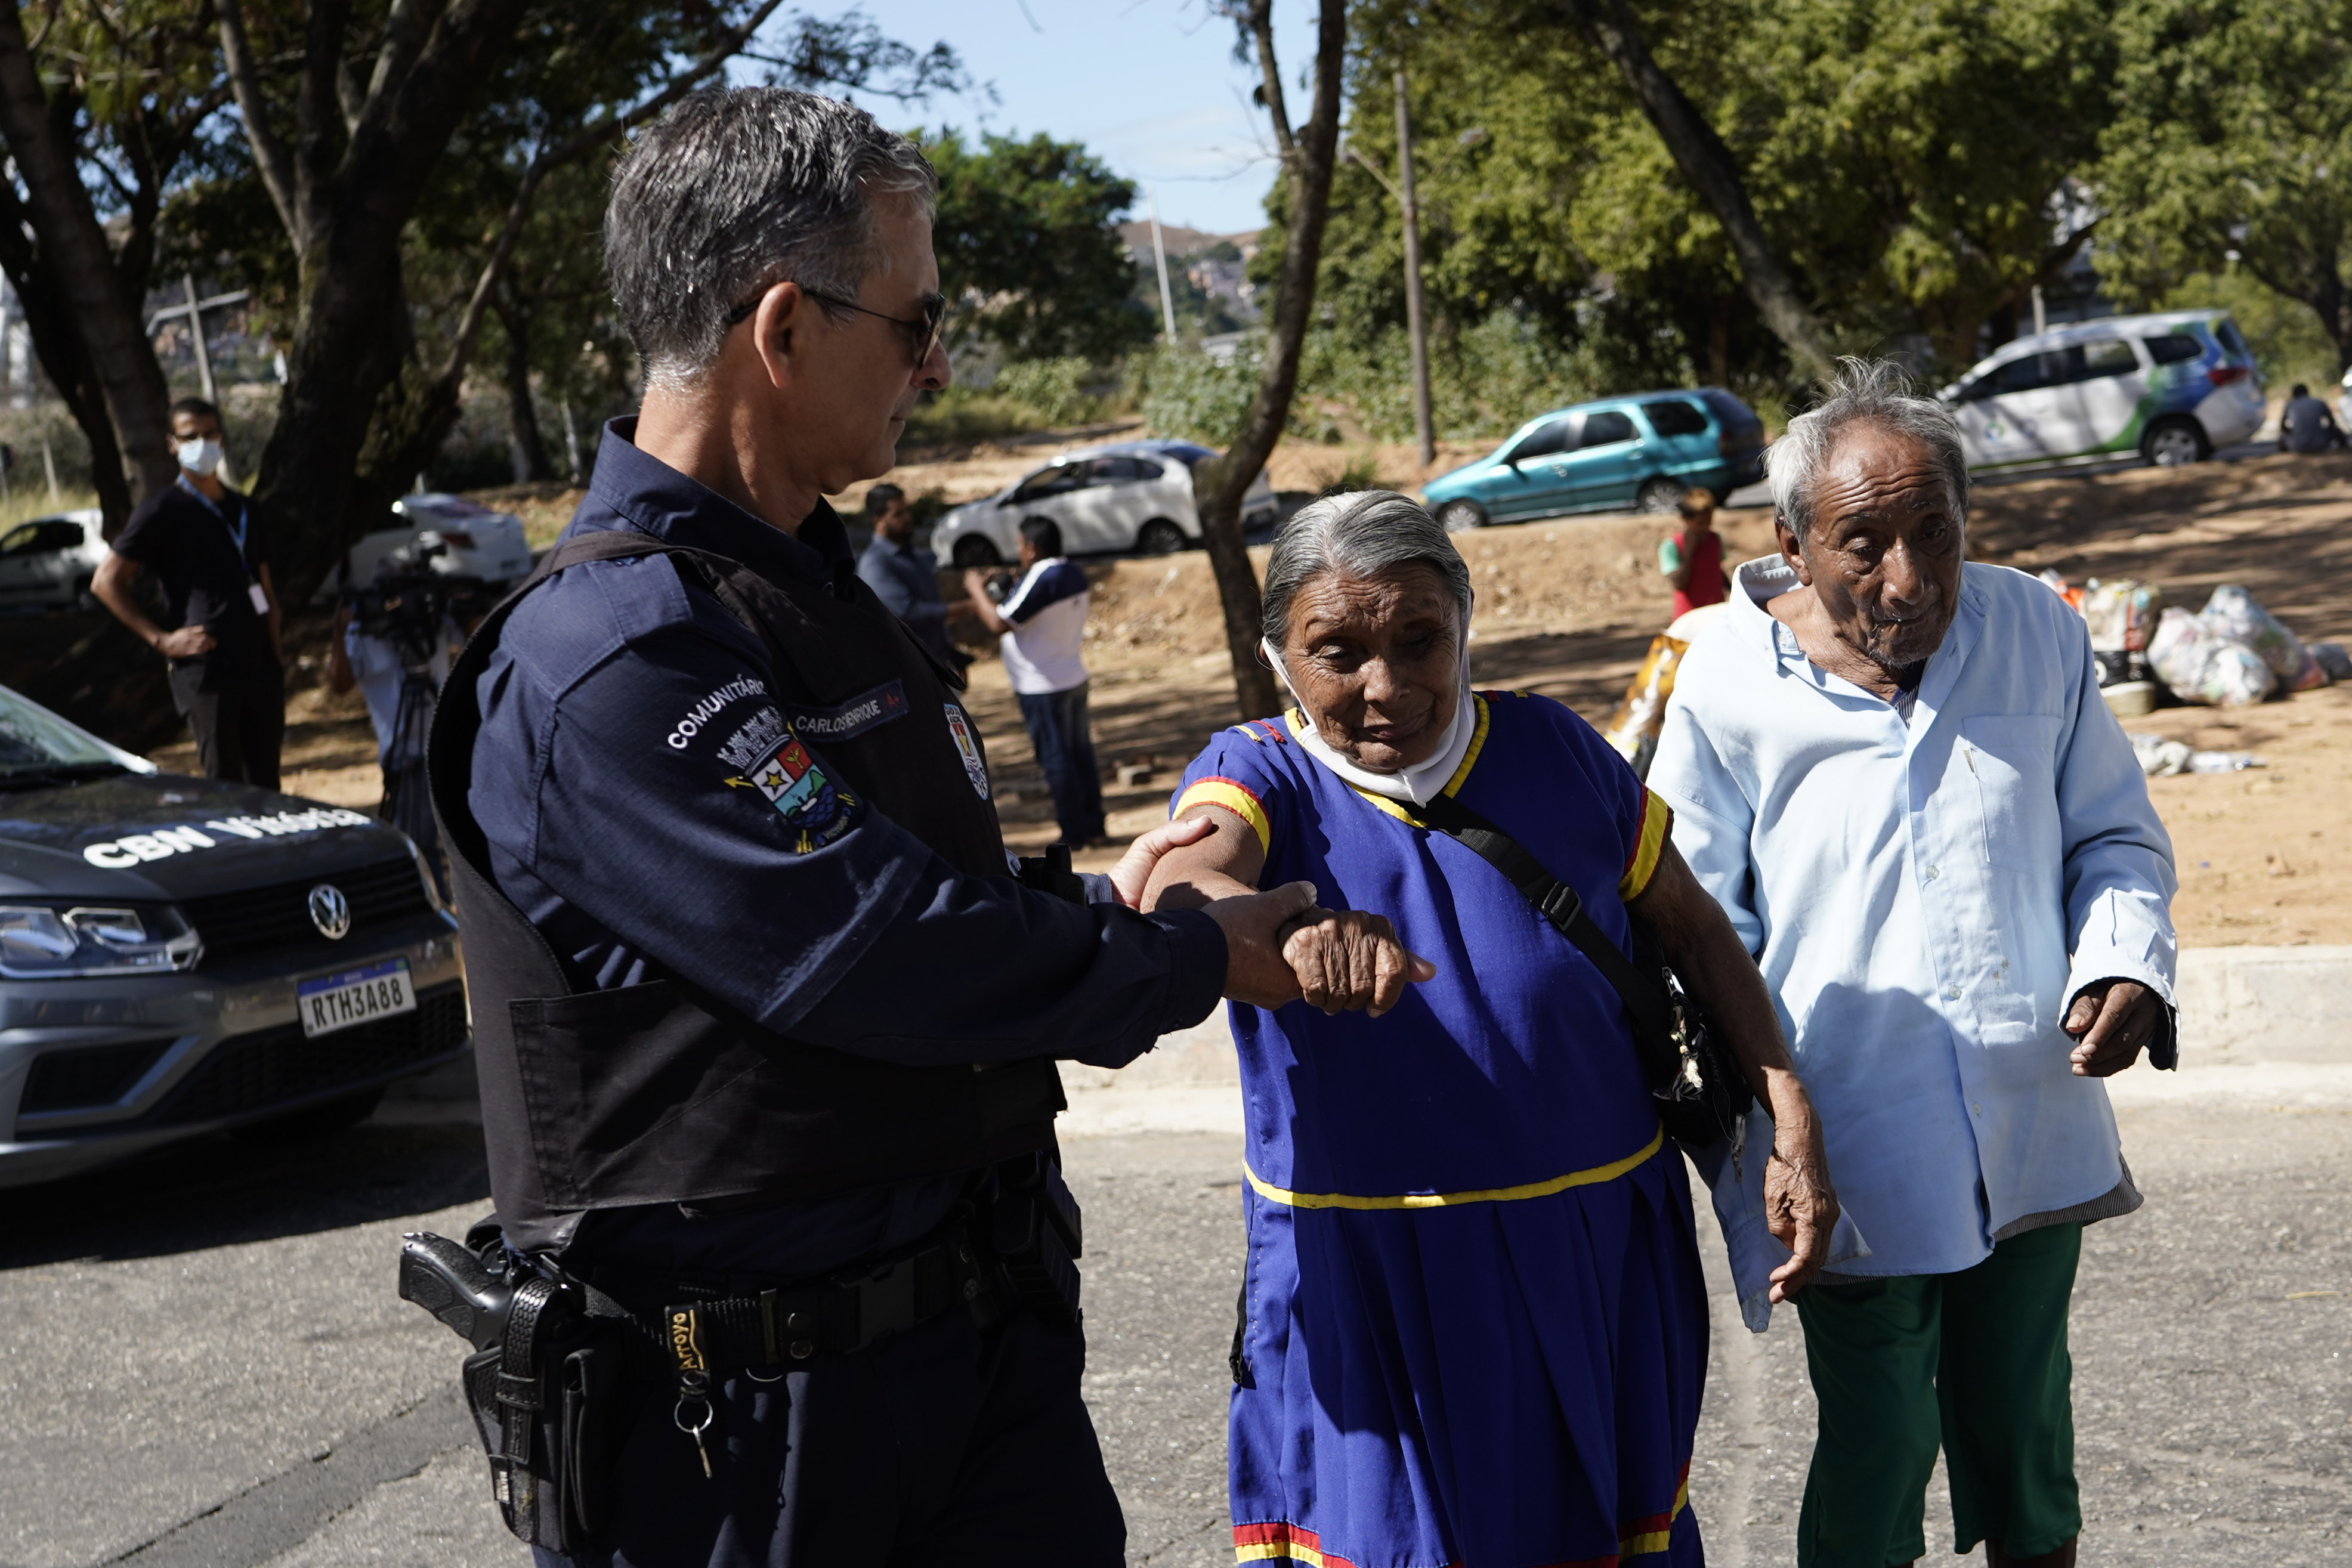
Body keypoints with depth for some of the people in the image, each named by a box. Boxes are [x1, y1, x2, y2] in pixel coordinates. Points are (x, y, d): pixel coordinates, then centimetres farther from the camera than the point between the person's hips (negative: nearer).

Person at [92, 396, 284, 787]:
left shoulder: (242, 509, 19)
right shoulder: (163, 510, -2)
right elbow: (106, 581, -5)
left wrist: (274, 645, 12)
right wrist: (161, 639, -10)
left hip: (260, 667, 6)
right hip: (204, 670, -6)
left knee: (264, 783, 8)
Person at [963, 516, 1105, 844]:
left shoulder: (1039, 579, -21)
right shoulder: (1074, 573, 7)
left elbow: (1000, 623, -22)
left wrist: (976, 590, -8)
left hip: (1042, 687, -9)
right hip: (1075, 678, 9)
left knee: (1056, 759, 0)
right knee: (1081, 753, 15)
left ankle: (1074, 832, 5)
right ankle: (1093, 824, 21)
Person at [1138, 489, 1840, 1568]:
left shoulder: (1553, 750, 2)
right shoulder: (1256, 777, -5)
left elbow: (1691, 926, 10)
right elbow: (1178, 888, -27)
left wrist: (1791, 1118, 1)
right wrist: (1292, 928, -49)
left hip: (1598, 1258, 3)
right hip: (1365, 1282, -2)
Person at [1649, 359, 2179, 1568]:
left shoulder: (2040, 635, -2)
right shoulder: (1728, 685, -10)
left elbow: (2117, 836, 10)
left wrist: (2124, 963, -10)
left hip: (2037, 1136, 3)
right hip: (1856, 1159, -3)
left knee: (2024, 1430, 18)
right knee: (1878, 1447, 4)